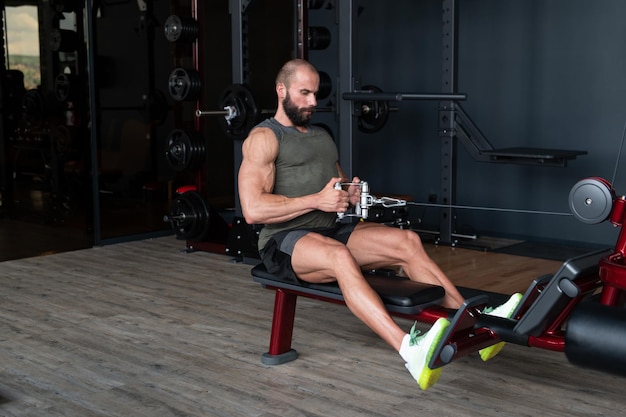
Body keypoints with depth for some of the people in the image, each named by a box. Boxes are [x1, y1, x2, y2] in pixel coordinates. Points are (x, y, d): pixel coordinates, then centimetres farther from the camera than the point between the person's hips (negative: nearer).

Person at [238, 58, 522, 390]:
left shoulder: (321, 136, 20)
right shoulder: (263, 138, -5)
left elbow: (340, 190, 25)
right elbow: (252, 209, -17)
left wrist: (351, 194, 0)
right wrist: (316, 201, -20)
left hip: (332, 230, 8)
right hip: (284, 241, -7)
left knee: (407, 241, -17)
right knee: (339, 256, -40)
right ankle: (409, 350, -57)